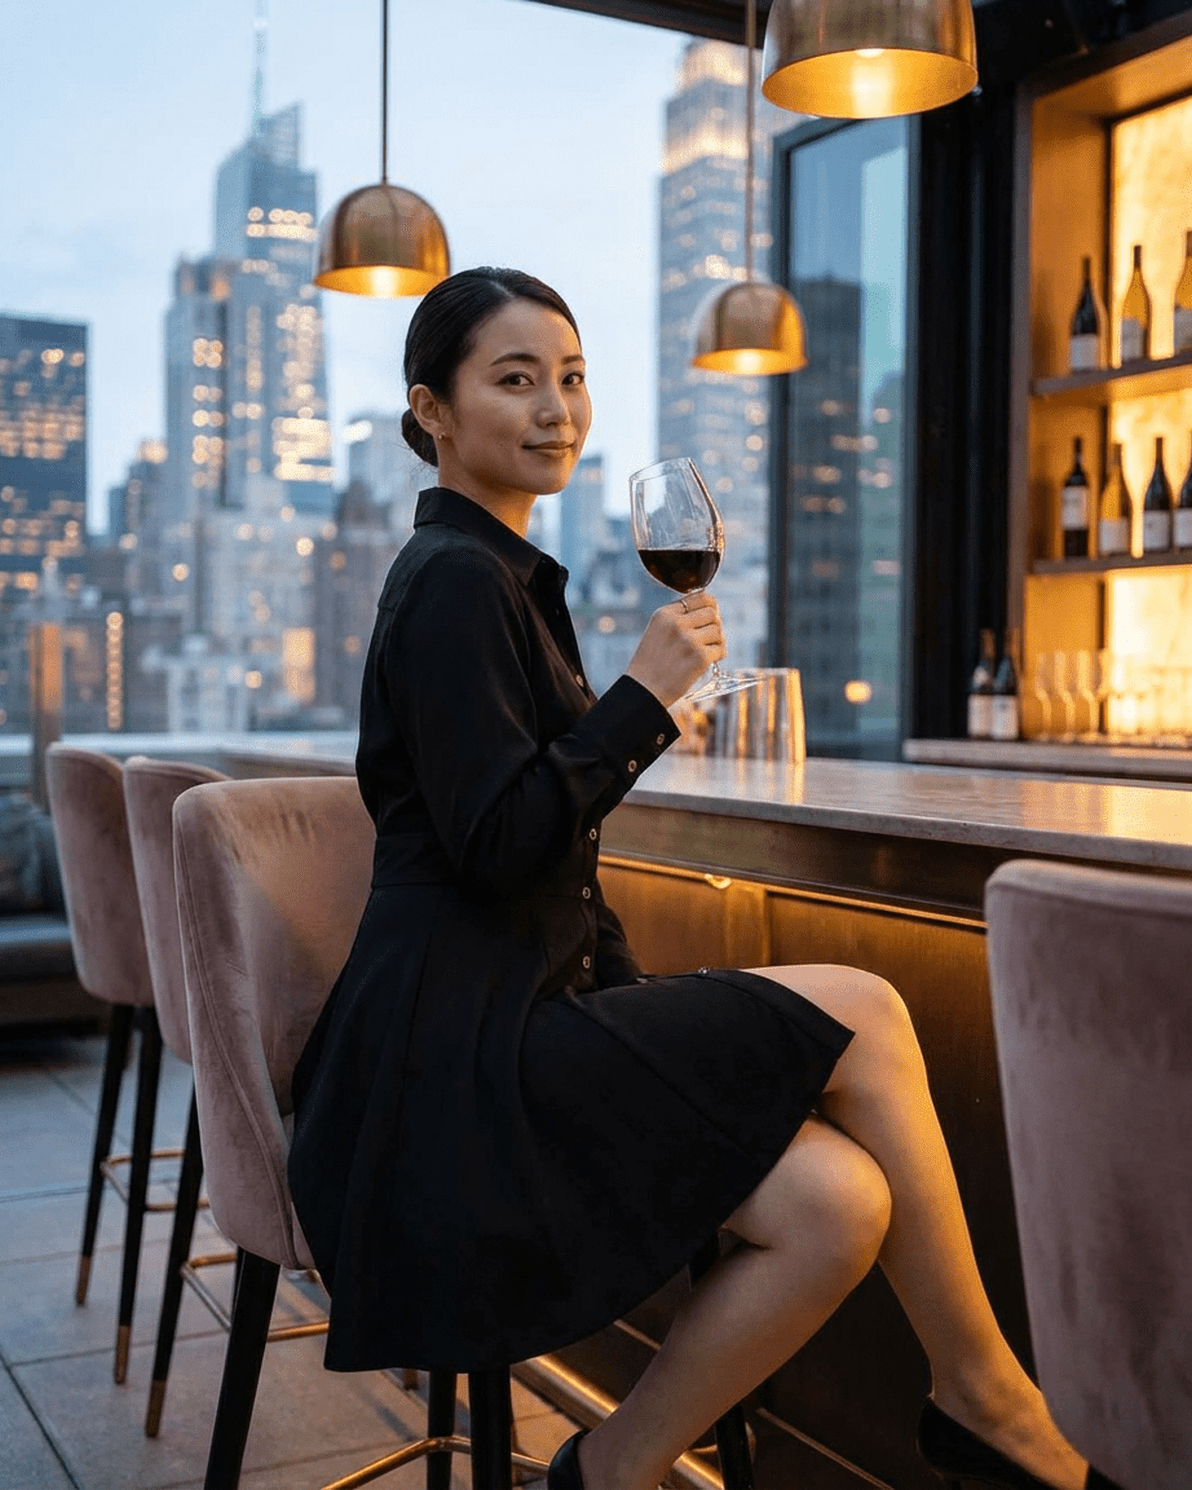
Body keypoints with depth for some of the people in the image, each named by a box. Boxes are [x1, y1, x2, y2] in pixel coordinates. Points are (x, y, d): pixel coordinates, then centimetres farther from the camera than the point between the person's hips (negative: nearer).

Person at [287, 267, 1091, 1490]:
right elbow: (493, 844, -20)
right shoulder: (453, 579, -11)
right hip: (454, 1048, -9)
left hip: (523, 1011, 9)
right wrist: (648, 694, -16)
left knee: (840, 1204, -10)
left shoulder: (509, 576, 19)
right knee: (864, 1013, -17)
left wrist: (643, 1014, 13)